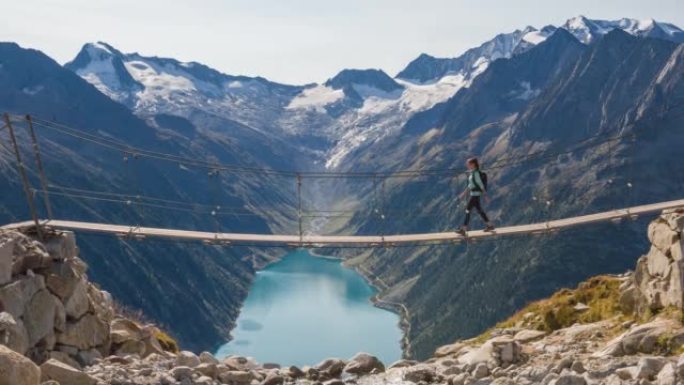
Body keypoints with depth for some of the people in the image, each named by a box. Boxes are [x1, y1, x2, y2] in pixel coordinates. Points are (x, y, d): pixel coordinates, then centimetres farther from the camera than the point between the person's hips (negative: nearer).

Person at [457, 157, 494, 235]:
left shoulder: (476, 173, -16)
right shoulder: (472, 173, 12)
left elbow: (480, 184, -16)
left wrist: (485, 194, -14)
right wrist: (464, 193, 22)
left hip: (475, 195, -10)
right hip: (473, 194, 10)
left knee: (468, 210, -7)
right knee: (479, 210, 15)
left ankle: (463, 229, -5)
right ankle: (490, 225, 22)